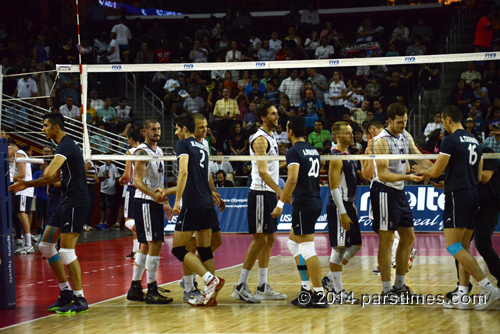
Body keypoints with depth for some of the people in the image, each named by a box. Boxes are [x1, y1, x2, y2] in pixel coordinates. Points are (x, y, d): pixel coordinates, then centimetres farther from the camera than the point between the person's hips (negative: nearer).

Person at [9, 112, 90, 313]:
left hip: (76, 202, -11)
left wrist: (49, 173, -6)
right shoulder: (64, 145, 17)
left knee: (67, 250, -10)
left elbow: (48, 174, -30)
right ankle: (66, 293, 17)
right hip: (67, 201, 11)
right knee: (46, 246, 12)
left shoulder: (66, 146, -16)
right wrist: (27, 184, 24)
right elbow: (55, 177, 27)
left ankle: (79, 300, -4)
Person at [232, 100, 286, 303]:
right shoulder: (260, 139, -13)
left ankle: (263, 288, 15)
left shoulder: (271, 138, 17)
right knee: (259, 240, -9)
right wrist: (279, 191, -29)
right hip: (260, 194, -10)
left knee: (269, 240, 10)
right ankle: (241, 287, -6)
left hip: (270, 194, 10)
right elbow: (262, 171, -23)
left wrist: (278, 192, 18)